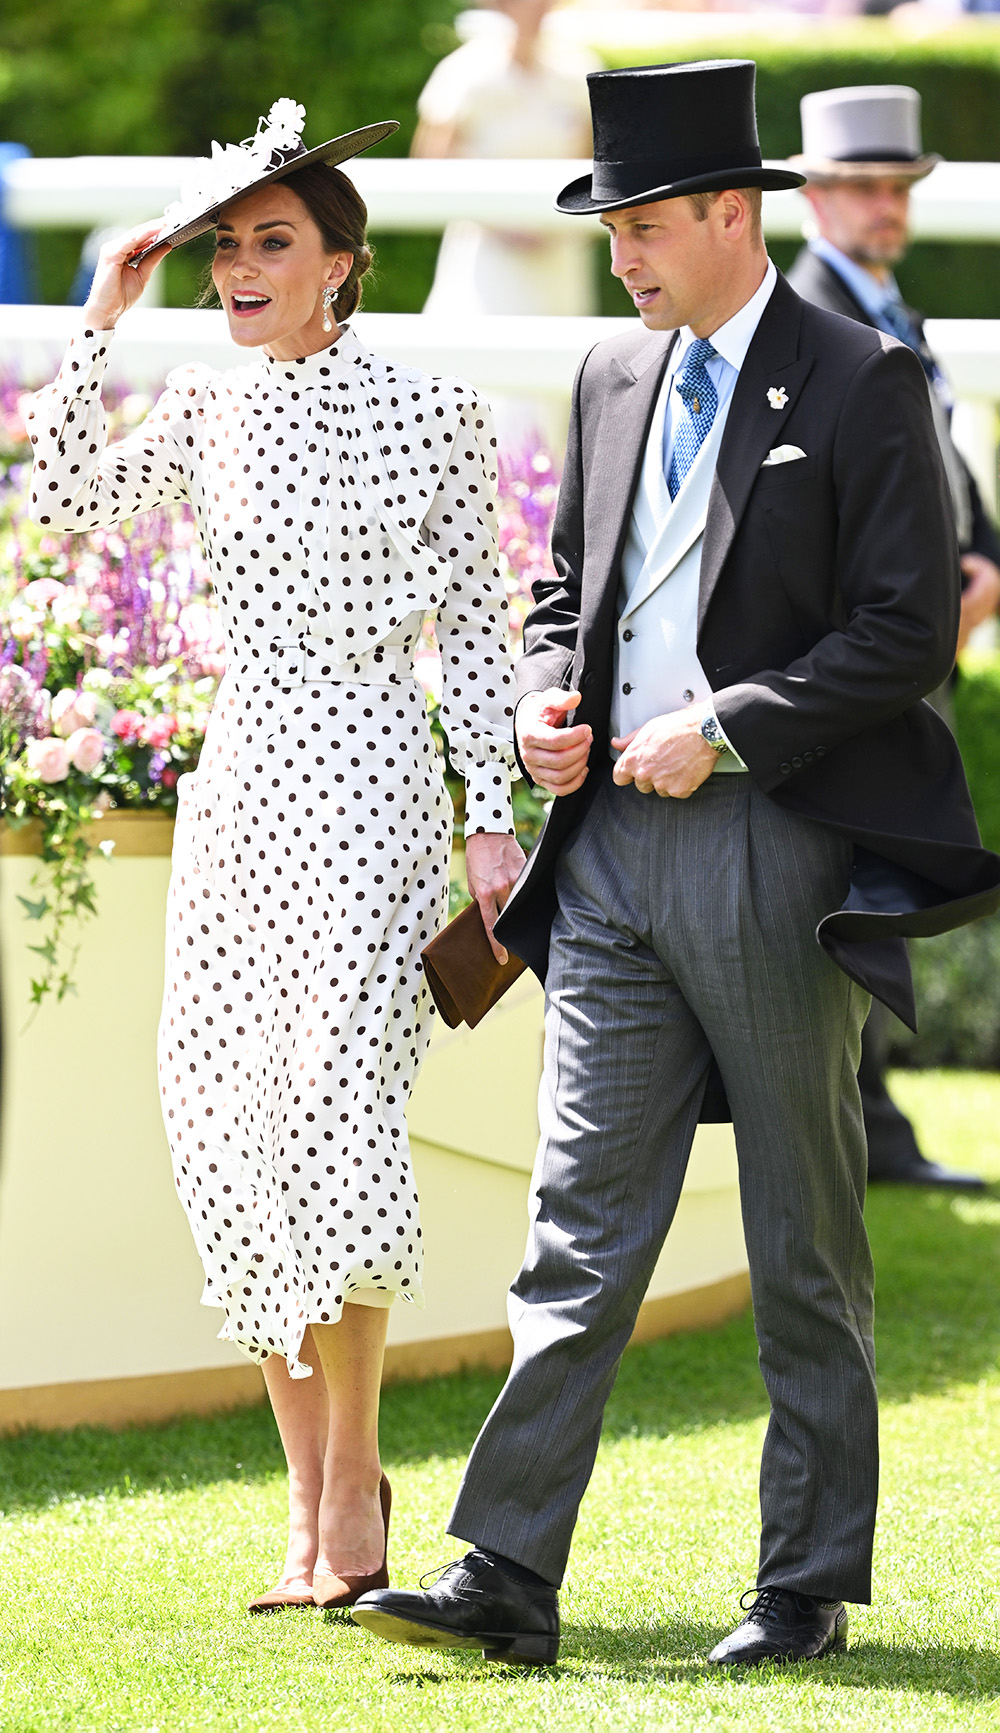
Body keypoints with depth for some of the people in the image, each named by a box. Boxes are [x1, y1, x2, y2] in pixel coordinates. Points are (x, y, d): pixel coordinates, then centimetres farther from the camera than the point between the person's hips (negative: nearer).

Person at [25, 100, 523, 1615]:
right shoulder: (205, 413, 10)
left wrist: (494, 820, -3)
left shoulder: (428, 413, 0)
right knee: (236, 1128, 1)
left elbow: (473, 624, 1)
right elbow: (64, 502, -4)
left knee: (335, 1110, -16)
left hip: (369, 784, -5)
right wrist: (103, 323, -5)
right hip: (240, 788, 5)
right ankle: (311, 1501, 9)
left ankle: (355, 1469, -1)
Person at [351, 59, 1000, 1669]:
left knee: (805, 1249, 4)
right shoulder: (614, 377, 14)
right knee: (579, 1225, 0)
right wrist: (546, 699, 3)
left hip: (774, 852, -5)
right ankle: (507, 1580, -4)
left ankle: (808, 1588, 11)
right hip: (616, 849, 6)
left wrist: (724, 731, -16)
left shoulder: (862, 385, -6)